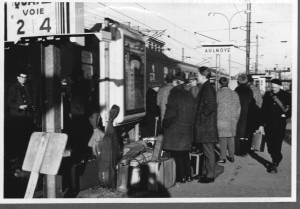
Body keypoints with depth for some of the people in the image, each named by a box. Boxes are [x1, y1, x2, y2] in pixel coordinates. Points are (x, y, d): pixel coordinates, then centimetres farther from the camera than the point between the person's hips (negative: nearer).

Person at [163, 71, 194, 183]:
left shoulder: (174, 94, -13)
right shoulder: (189, 95, 6)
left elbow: (171, 112, -15)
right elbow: (192, 113, 10)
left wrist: (165, 124, -2)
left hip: (175, 129, -7)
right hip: (187, 129, 7)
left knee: (177, 154, 1)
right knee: (185, 153, 15)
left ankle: (181, 177, 4)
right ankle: (188, 175, 20)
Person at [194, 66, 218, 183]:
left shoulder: (208, 88, -15)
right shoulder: (206, 87, 15)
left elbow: (210, 106, -23)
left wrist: (202, 117, -15)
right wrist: (199, 117, 15)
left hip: (206, 126, -10)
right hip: (204, 125, 10)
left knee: (208, 151, -3)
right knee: (207, 151, 14)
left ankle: (210, 175, 4)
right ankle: (209, 173, 22)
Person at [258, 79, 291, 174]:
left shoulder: (286, 96, -2)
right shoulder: (268, 95, 5)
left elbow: (291, 108, 8)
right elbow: (263, 110, 8)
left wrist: (286, 115, -9)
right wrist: (261, 124, 6)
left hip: (280, 124, -3)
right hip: (268, 125, 3)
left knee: (277, 145, -6)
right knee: (270, 146, 7)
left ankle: (275, 165, 4)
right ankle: (276, 160, 29)